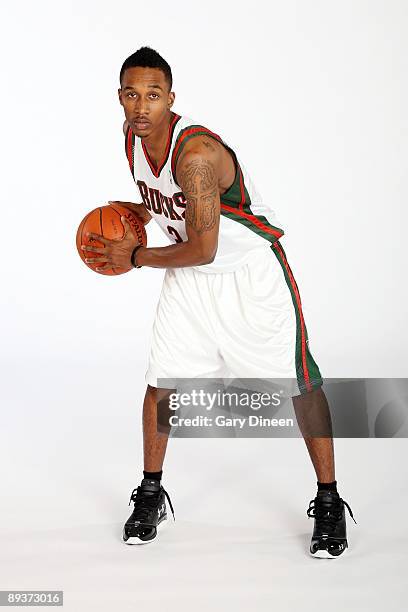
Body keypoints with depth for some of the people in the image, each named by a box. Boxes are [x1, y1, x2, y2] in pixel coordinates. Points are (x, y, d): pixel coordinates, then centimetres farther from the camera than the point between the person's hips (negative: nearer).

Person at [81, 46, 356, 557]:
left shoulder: (197, 152, -31)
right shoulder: (133, 136, -5)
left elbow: (202, 249, -28)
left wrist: (135, 257, -16)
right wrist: (137, 213, -2)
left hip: (252, 271, -7)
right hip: (189, 279, 7)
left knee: (299, 384, -3)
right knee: (160, 380, 3)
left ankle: (328, 503, 10)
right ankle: (150, 495, 20)